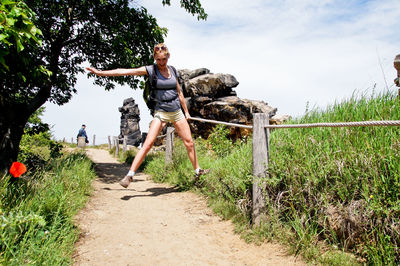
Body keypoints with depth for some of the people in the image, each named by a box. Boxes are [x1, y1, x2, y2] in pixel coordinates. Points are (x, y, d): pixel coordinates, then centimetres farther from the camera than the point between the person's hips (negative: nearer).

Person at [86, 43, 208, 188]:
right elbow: (126, 71, -11)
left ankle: (197, 171, 24)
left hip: (177, 111, 4)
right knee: (148, 143, -16)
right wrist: (100, 72, -16)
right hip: (161, 112, -4)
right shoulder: (150, 70, -4)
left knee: (189, 142, 7)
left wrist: (186, 111, 20)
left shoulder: (172, 70, 8)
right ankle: (130, 174, -11)